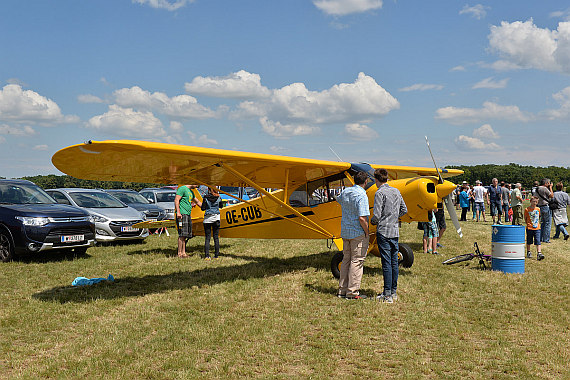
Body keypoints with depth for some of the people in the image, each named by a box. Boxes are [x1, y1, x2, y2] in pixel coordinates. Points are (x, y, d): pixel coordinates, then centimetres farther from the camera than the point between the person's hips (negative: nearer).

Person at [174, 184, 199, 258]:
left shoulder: (191, 192, 21)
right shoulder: (182, 188, -6)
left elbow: (197, 201, 34)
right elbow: (176, 200, -13)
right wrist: (178, 212, -19)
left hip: (188, 214, 9)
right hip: (182, 214, -9)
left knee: (185, 235, 7)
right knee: (182, 234, -10)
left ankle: (183, 252, 9)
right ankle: (179, 253, -7)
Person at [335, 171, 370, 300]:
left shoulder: (345, 191, 6)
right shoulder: (361, 196, -18)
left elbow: (339, 199, 32)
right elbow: (362, 218, -24)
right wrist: (367, 232, -12)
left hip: (345, 231, 8)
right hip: (358, 233, -7)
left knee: (346, 259, 14)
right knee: (357, 261, -1)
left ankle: (342, 289, 18)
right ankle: (352, 292, 1)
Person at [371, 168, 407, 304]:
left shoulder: (380, 193, -12)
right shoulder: (396, 191, 10)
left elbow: (377, 215, -17)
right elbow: (404, 210, 15)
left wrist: (373, 221, 3)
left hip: (384, 231, -7)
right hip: (395, 231, 7)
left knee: (386, 263, -5)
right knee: (394, 262, 11)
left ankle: (387, 295, -2)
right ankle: (393, 292, 18)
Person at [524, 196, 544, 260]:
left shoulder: (538, 209, 5)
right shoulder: (527, 209, -6)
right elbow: (525, 218, 3)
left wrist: (538, 223, 11)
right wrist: (528, 224, -1)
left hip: (537, 228, 2)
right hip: (529, 228, -2)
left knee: (538, 241, -6)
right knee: (529, 241, 10)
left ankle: (539, 254, -11)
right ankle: (528, 252, 26)